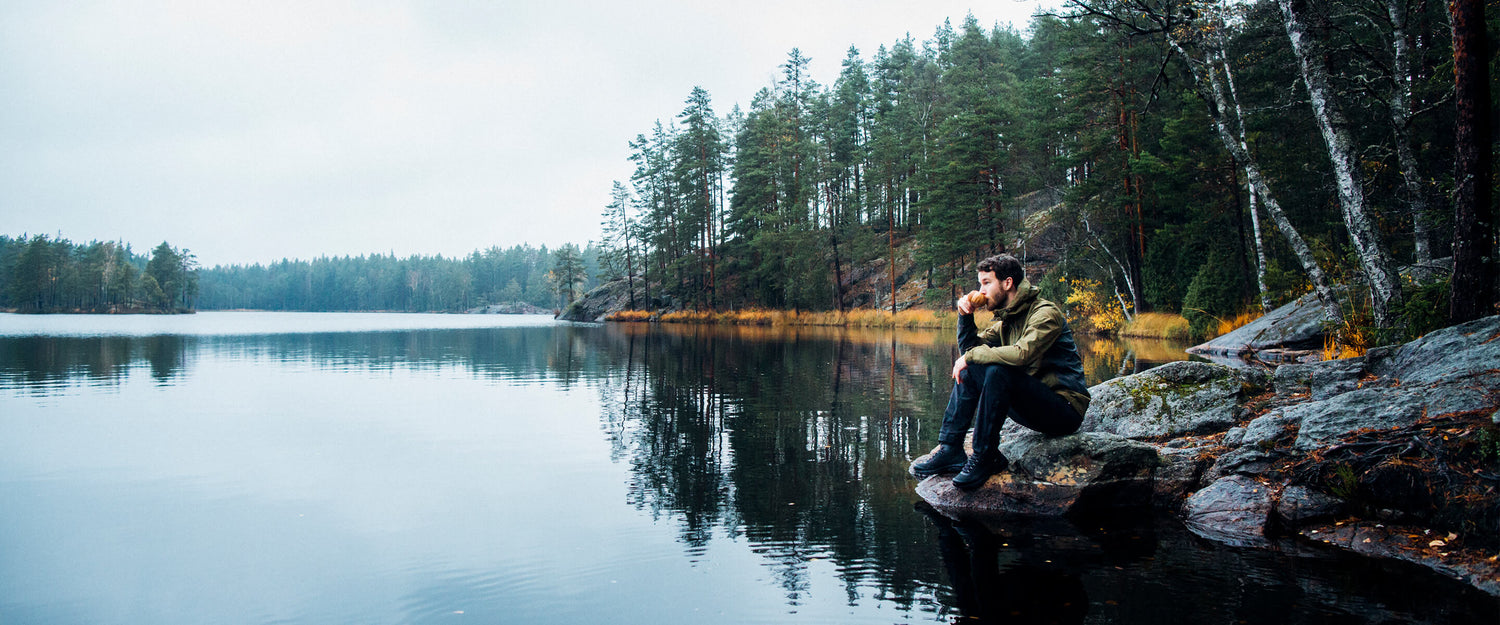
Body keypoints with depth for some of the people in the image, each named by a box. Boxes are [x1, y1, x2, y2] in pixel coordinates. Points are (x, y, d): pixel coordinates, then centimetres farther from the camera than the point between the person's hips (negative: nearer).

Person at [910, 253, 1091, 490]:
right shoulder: (1006, 320, 12)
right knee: (967, 370, 0)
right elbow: (970, 347, 13)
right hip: (1031, 407, 8)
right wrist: (965, 316, -3)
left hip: (1066, 408, -8)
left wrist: (971, 356, -20)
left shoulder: (1045, 313, -14)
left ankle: (984, 457, -21)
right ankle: (950, 449, -5)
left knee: (997, 370, -30)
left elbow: (1022, 353, -31)